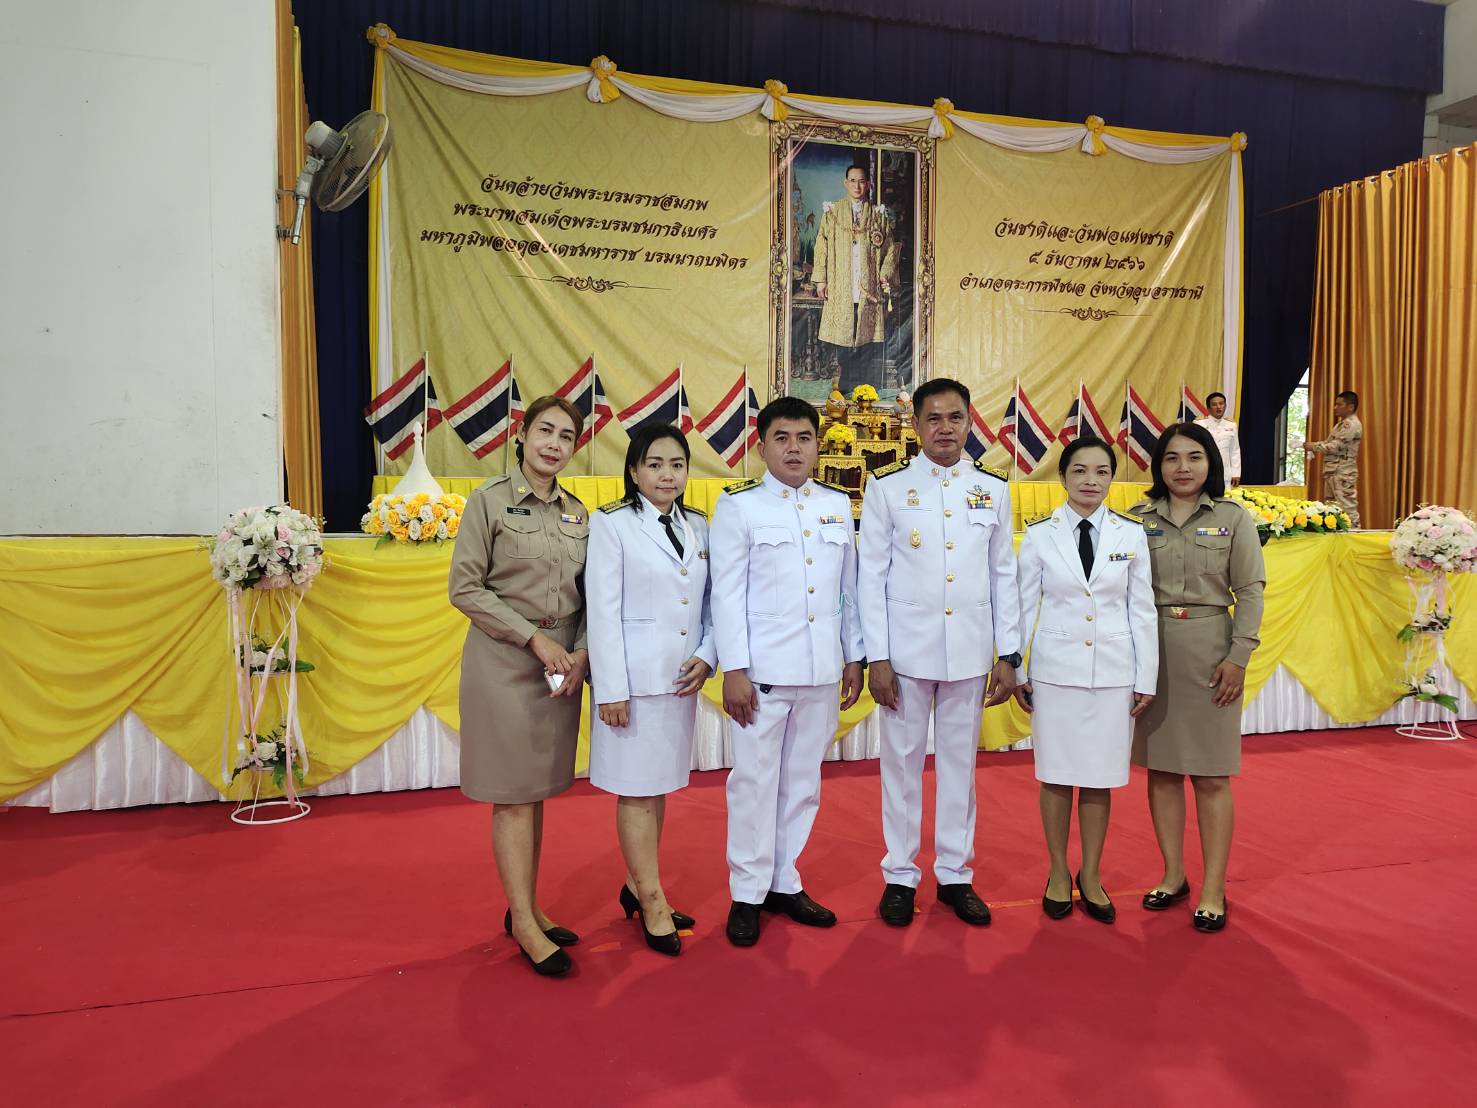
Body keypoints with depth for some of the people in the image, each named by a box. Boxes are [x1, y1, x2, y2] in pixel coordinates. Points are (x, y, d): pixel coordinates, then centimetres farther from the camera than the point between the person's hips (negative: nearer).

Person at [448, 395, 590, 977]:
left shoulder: (578, 513, 10)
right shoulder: (489, 501, -5)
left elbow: (587, 594, 12)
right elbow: (464, 587, -9)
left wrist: (581, 650, -5)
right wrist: (535, 638, -13)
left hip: (563, 663, 5)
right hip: (505, 661, -5)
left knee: (538, 791, 12)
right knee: (514, 795, 0)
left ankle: (527, 908, 23)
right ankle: (524, 922, 11)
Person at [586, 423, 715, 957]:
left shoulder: (698, 527, 10)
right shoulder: (611, 524, -6)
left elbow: (711, 602, 11)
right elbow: (602, 611, -10)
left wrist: (707, 655, -5)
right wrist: (611, 689, -13)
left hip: (682, 678, 6)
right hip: (634, 677, -5)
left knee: (659, 786, 14)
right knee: (637, 789, 3)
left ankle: (636, 886, 30)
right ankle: (653, 902, 16)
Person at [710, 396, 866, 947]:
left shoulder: (838, 504, 9)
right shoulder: (738, 505, -2)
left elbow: (848, 587, 12)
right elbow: (727, 592, -5)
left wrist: (854, 657, 11)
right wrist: (734, 669, -10)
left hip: (822, 671, 4)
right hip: (764, 669, -4)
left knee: (803, 780, 12)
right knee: (755, 781, 3)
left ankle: (785, 882, 27)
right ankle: (747, 894, 17)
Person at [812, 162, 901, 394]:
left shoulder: (879, 214, 12)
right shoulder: (832, 213, 11)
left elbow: (891, 248, 10)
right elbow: (822, 246, 8)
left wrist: (886, 276, -2)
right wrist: (820, 279, 0)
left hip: (870, 289, 0)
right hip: (840, 290, 0)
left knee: (871, 340, -4)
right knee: (844, 343, -2)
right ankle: (845, 391, 3)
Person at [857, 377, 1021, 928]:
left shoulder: (993, 488, 6)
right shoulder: (887, 486, -2)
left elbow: (1004, 575, 8)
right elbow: (871, 575, -2)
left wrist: (1009, 654, 4)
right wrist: (876, 657, -7)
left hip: (971, 650, 2)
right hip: (906, 648, -2)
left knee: (960, 760, 11)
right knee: (902, 761, 6)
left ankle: (955, 873, 25)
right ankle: (900, 875, 21)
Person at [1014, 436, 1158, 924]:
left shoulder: (1131, 534, 2)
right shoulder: (1040, 534, -1)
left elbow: (1142, 610, 4)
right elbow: (1024, 606, 2)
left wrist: (1146, 679, 3)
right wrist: (1016, 671, 3)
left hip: (1113, 672, 1)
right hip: (1055, 669, -1)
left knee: (1100, 778, 8)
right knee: (1056, 775, 7)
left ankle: (1090, 876, 25)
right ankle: (1058, 873, 25)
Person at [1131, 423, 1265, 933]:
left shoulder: (1233, 518, 1)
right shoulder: (1139, 518, 4)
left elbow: (1250, 591, 0)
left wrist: (1238, 657, -8)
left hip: (1209, 650, -2)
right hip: (1150, 649, 2)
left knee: (1211, 774, 3)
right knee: (1160, 767, 9)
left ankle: (1213, 890, 14)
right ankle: (1173, 875, 24)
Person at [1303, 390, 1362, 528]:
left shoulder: (1352, 424, -12)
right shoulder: (1343, 423, 20)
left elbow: (1336, 446, -19)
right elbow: (1330, 443, 22)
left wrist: (1314, 446, -11)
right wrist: (1313, 446, 7)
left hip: (1343, 473, -10)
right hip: (1333, 472, 10)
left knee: (1347, 508, -10)